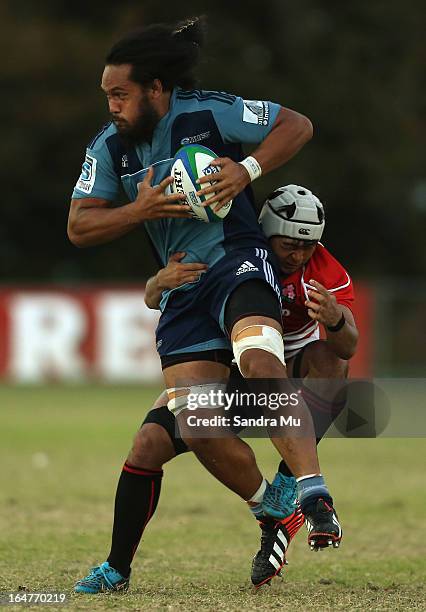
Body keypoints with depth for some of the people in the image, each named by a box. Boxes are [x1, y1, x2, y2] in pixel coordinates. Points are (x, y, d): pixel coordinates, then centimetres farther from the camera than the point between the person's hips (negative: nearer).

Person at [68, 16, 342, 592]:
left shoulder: (208, 112, -6)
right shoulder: (109, 148, 7)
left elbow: (297, 125, -1)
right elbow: (78, 227, 5)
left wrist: (249, 169, -16)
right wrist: (140, 209, -10)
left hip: (238, 260, -6)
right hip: (183, 290, 6)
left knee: (260, 366, -34)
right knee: (196, 427, -6)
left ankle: (315, 498, -36)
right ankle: (272, 514, 15)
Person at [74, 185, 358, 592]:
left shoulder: (327, 272, -19)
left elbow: (348, 347, -31)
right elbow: (152, 300, -22)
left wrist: (334, 319, -55)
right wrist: (162, 281, -47)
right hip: (226, 374, 1)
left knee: (329, 358, -32)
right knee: (149, 444, -16)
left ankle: (288, 484, -35)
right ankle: (117, 568, -2)